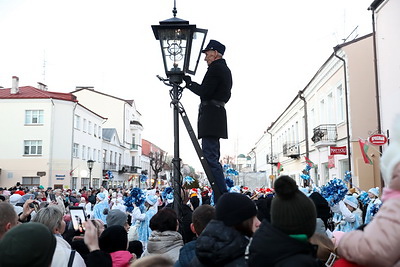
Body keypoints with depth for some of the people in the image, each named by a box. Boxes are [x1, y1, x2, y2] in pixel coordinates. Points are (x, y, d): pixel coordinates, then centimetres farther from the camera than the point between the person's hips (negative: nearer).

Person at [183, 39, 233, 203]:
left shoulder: (215, 68, -8)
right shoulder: (226, 70, 23)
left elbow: (204, 91, -16)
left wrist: (189, 83, -1)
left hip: (210, 114, -11)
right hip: (219, 112, 11)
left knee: (210, 158, -13)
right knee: (213, 157, 13)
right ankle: (221, 200, 15)